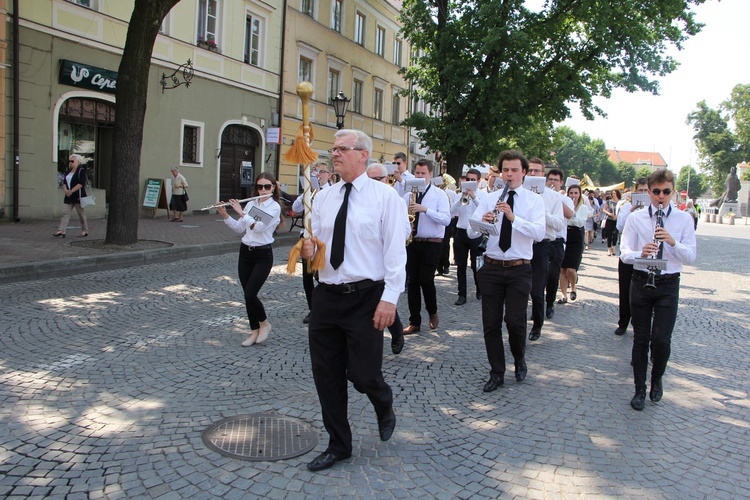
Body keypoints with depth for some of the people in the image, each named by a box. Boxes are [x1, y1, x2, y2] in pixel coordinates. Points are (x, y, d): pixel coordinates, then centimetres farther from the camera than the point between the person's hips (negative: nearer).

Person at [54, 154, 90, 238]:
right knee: (65, 213, -1)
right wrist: (65, 189, -4)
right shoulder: (68, 171, 17)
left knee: (81, 214, 1)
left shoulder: (81, 170, -6)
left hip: (78, 196, -7)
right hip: (68, 196, 7)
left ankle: (85, 230, 12)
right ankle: (61, 230, -5)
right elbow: (64, 182, 16)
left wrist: (71, 191, -20)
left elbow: (81, 183, -16)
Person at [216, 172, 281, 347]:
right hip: (245, 252, 6)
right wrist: (224, 215, -4)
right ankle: (254, 331, 20)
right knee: (247, 295, 7)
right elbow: (239, 228, 9)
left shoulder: (274, 207, -9)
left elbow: (259, 227, -22)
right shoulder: (251, 204, 8)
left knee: (250, 294, -13)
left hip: (263, 255, -6)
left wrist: (241, 212, -17)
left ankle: (264, 323, 12)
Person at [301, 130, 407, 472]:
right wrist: (308, 250, -8)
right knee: (326, 375, 10)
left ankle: (384, 408, 36)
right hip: (326, 295, 6)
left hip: (366, 297, -5)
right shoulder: (323, 198, 11)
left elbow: (395, 250, -10)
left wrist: (390, 297, -17)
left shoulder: (385, 197, -5)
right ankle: (338, 445, 30)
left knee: (363, 374, -2)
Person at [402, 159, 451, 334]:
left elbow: (446, 219, -13)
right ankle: (414, 322, 14)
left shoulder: (439, 194, -2)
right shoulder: (408, 195, 10)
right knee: (412, 281, 4)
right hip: (412, 242, 4)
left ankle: (433, 313, 18)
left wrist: (425, 209, -22)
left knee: (426, 280, -10)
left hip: (432, 243, -4)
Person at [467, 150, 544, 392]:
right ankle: (497, 373, 22)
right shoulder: (489, 199, 6)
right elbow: (471, 232, -4)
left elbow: (539, 233, -16)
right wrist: (482, 221, -26)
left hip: (519, 270, -2)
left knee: (515, 321, -5)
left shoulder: (534, 200, 1)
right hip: (491, 268, 2)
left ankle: (519, 360, 27)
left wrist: (513, 217, -27)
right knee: (491, 323, 5)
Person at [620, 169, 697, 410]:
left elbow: (691, 256, -3)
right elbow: (625, 254, -3)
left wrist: (673, 242, -21)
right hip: (641, 282, 0)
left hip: (668, 284, 0)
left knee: (661, 340, -6)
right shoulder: (636, 218, 1)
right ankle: (640, 390, 19)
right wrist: (640, 253, -24)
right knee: (641, 339, 6)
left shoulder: (684, 219, 3)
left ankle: (657, 379, 24)